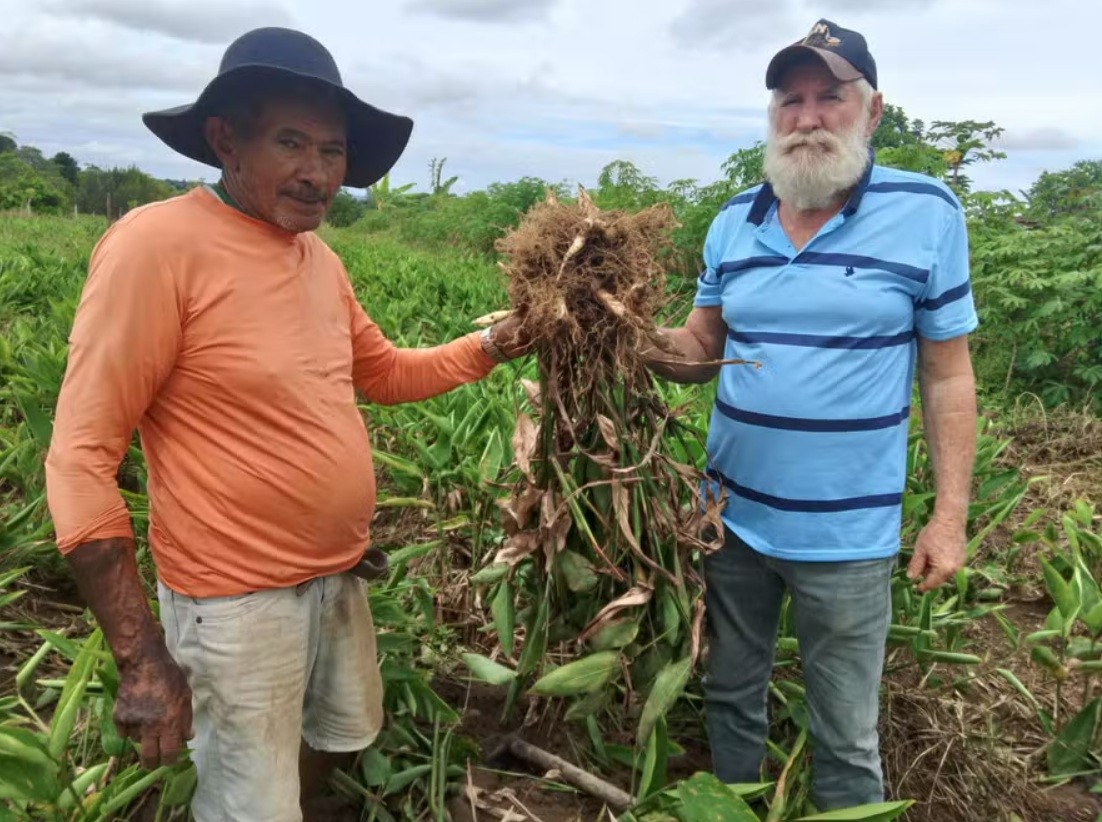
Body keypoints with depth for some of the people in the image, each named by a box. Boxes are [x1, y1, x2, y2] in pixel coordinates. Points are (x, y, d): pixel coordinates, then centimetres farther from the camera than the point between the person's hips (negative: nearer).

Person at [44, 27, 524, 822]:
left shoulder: (321, 258, 3)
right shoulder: (157, 245, -20)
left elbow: (385, 371, 18)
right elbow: (81, 462, -20)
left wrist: (490, 346, 4)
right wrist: (142, 657, -22)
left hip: (339, 576, 8)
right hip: (238, 599, -7)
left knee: (344, 739, 27)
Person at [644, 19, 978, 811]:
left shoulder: (928, 214, -9)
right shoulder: (733, 223, 2)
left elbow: (949, 377, -6)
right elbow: (700, 350, 8)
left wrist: (951, 516, -7)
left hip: (848, 533, -4)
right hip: (732, 514, 4)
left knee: (846, 735, 13)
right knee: (731, 695, 22)